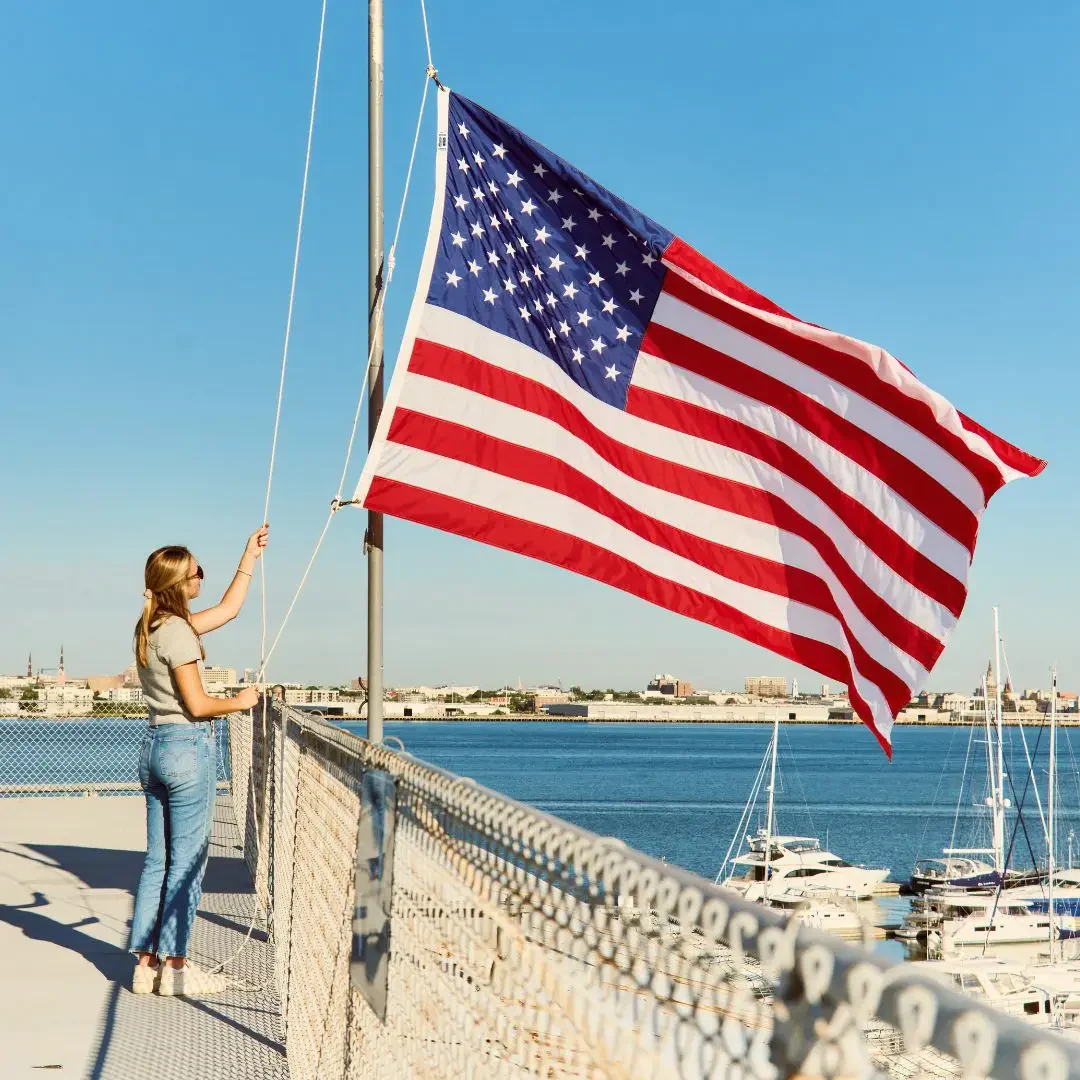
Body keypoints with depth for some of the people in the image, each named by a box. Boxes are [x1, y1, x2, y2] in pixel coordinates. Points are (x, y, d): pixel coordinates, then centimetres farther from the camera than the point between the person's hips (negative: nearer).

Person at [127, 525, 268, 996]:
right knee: (187, 860, -2)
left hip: (155, 745, 9)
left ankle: (147, 962, 15)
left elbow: (228, 609, 23)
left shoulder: (153, 626, 12)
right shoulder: (177, 631, -16)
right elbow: (197, 705, -17)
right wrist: (240, 702, 0)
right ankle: (174, 967, 3)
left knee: (157, 859, 11)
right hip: (188, 746, -9)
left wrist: (250, 556, 25)